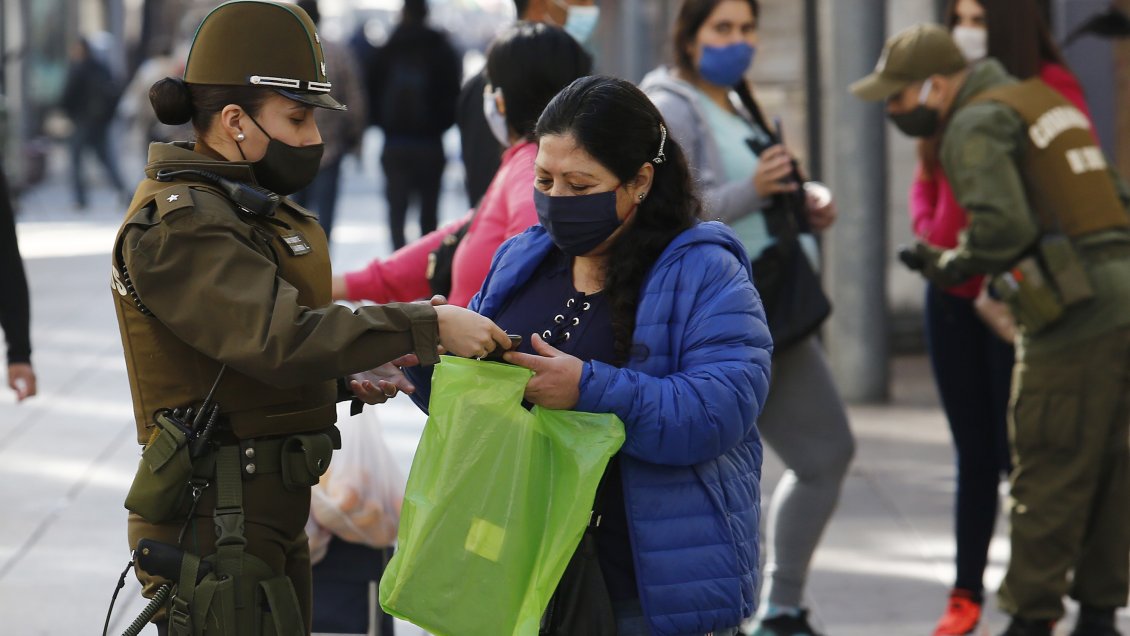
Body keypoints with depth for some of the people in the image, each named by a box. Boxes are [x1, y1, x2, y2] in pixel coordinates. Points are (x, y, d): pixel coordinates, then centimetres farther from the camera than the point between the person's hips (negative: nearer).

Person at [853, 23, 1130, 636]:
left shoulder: (976, 126, -6)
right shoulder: (1041, 99, 22)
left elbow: (1003, 225, -22)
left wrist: (952, 264, -3)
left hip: (1078, 319, -9)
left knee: (1048, 480, -2)